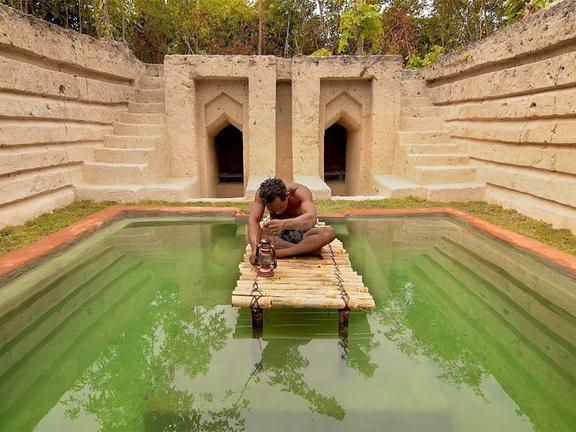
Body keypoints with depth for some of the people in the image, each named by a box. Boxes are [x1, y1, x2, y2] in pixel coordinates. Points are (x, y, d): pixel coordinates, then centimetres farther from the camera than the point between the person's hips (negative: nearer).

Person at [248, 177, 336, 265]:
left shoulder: (300, 192, -27)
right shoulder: (262, 193, -20)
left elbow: (311, 218, -44)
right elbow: (253, 220, -29)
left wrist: (283, 224, -62)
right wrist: (255, 248, -48)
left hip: (302, 234, -1)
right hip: (278, 235, 1)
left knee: (329, 232, -33)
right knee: (255, 234, -33)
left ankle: (278, 253, -34)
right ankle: (310, 250, -29)